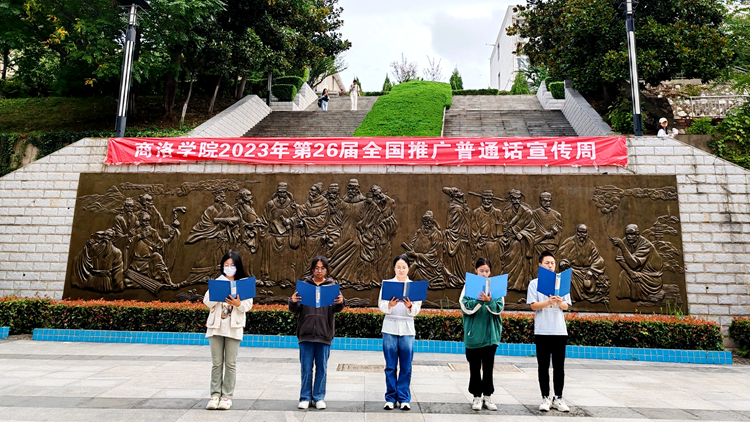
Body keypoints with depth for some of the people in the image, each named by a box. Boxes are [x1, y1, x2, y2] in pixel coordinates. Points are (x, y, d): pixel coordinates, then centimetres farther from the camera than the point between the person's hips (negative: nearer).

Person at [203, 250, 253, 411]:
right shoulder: (217, 281, 9)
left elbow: (248, 305, 0)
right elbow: (207, 302, 3)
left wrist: (238, 304, -20)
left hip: (234, 327, -1)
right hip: (216, 325, 1)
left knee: (230, 363, 3)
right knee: (216, 363, 5)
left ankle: (227, 396, 10)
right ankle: (215, 395, 13)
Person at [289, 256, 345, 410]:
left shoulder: (332, 285, 4)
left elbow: (336, 308, -3)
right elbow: (295, 310, 4)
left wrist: (340, 302, -25)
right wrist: (293, 302, -18)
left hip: (324, 333, 0)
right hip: (306, 332, 0)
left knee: (321, 367, 8)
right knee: (306, 367, 8)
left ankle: (319, 397, 21)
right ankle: (305, 397, 21)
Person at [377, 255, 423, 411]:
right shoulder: (387, 284, 4)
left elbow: (417, 309, 0)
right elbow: (381, 306, -2)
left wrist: (410, 306, -22)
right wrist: (389, 305, -23)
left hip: (407, 329, 0)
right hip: (390, 328, 0)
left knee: (406, 367, 3)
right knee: (390, 366, 5)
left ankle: (404, 398, 15)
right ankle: (391, 398, 16)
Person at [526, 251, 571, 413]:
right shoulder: (535, 283, 0)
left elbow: (566, 306, 5)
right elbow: (533, 306, -7)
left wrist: (559, 302, -18)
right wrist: (548, 302, -24)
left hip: (560, 330, 2)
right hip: (542, 331, -2)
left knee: (559, 366, 7)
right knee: (543, 366, 5)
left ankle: (558, 398, 17)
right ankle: (545, 398, 13)